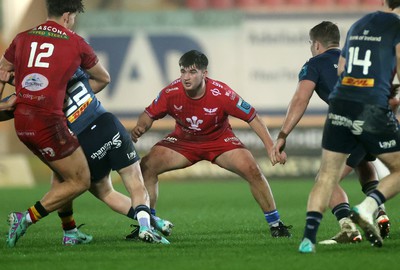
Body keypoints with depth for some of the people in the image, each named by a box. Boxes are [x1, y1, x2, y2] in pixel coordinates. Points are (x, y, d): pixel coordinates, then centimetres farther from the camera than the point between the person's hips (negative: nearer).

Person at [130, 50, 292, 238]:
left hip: (219, 139, -2)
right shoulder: (171, 93, -23)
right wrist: (140, 127, -31)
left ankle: (275, 224, -3)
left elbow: (252, 117, -20)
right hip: (183, 140, 2)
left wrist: (271, 147, -26)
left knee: (252, 171, -22)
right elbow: (149, 115, -7)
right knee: (146, 166, -18)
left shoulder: (221, 93, -28)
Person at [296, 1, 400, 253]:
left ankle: (309, 236, -5)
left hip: (340, 103, 6)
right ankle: (368, 207, -10)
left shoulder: (358, 25, 20)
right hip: (373, 110, -6)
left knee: (327, 176, 8)